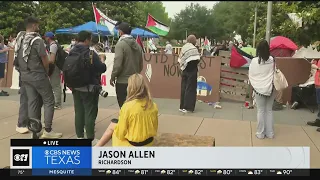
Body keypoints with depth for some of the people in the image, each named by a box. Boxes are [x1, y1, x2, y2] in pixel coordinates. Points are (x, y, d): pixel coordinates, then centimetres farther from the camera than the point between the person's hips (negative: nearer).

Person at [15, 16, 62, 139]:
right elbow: (45, 60, -14)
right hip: (38, 75, -7)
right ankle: (48, 130, 0)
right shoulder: (37, 40, -16)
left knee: (32, 102, 11)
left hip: (24, 76, 7)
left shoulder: (19, 39, 6)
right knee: (49, 101, 2)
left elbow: (17, 58, 10)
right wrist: (46, 72, 4)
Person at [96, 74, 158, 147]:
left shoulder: (128, 106, -22)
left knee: (113, 125, 19)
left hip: (132, 145, -5)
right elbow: (154, 128, 5)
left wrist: (115, 128, 8)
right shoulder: (154, 106, -7)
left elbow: (120, 132, -13)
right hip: (148, 143, 5)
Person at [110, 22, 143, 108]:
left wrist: (112, 77, -5)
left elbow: (117, 65, -19)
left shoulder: (120, 44, -12)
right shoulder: (137, 44, 9)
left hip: (123, 82, -6)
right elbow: (141, 65, 13)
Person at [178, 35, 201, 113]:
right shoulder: (193, 48, -14)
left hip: (184, 70, 7)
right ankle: (188, 107, 1)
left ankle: (182, 106, 17)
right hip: (191, 70, -7)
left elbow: (180, 59, 9)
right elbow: (196, 60, -20)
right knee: (190, 88, -1)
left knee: (184, 88, 12)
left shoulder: (184, 47, 10)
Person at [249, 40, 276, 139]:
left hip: (258, 88, -2)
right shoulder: (272, 60, -6)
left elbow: (250, 75, -4)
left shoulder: (254, 61, -12)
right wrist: (274, 84, 13)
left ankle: (260, 133, 12)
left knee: (260, 111, 7)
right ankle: (270, 133, 18)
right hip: (270, 88, 2)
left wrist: (253, 85, 11)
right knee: (269, 110, 12)